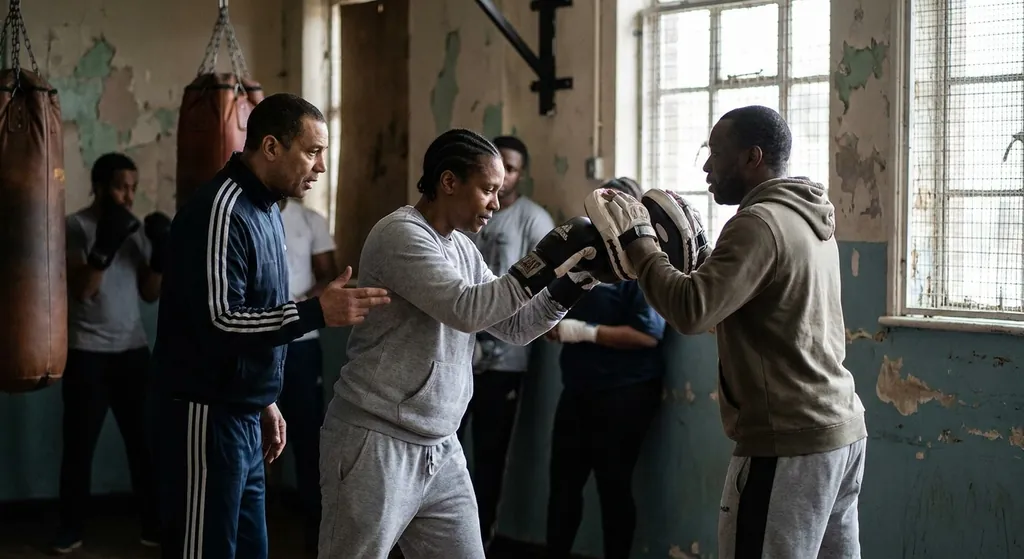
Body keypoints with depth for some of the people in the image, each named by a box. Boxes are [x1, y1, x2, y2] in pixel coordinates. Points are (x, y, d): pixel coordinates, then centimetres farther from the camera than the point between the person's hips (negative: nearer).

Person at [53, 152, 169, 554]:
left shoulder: (136, 229, 8)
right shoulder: (75, 227, -7)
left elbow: (149, 294, 9)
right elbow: (81, 289, -17)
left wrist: (160, 255, -7)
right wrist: (105, 246, -29)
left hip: (132, 349, 4)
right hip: (87, 352, -4)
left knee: (143, 440, 3)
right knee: (79, 444, 3)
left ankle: (154, 526, 11)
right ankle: (71, 530, 12)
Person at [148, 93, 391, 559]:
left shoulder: (263, 207, 12)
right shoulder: (220, 211, -18)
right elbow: (218, 321, -24)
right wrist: (317, 312, -28)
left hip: (241, 414, 9)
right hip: (205, 416, -9)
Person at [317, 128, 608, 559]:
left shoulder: (462, 248, 12)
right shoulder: (401, 233, -14)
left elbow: (515, 326, 13)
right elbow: (466, 309, -24)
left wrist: (578, 274, 1)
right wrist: (545, 262, -23)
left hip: (441, 450, 8)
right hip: (376, 443, -8)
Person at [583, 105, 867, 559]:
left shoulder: (760, 223, -15)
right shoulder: (806, 218, 14)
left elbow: (691, 310, -24)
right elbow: (725, 291, 20)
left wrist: (637, 239, -13)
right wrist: (687, 236, 13)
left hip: (789, 443, -10)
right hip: (840, 430, 10)